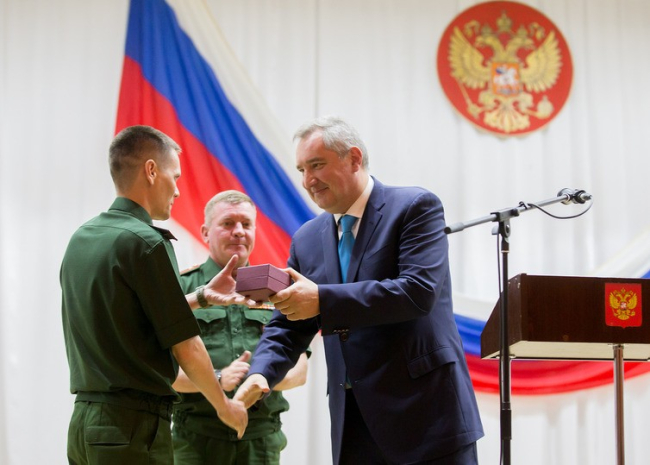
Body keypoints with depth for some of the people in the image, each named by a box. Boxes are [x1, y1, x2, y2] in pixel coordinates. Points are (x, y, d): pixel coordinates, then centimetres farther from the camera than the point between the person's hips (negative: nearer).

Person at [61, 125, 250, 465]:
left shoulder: (81, 238, 10)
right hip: (134, 424, -8)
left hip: (84, 421, 8)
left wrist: (202, 296, 23)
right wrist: (225, 407, 2)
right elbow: (185, 348, -12)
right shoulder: (145, 242, -14)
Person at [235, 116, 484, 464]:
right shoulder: (307, 239, 13)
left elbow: (419, 291, -20)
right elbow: (288, 326, 14)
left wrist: (322, 299, -24)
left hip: (426, 413, -5)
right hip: (355, 426, 5)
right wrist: (260, 374, -7)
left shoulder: (415, 207, -5)